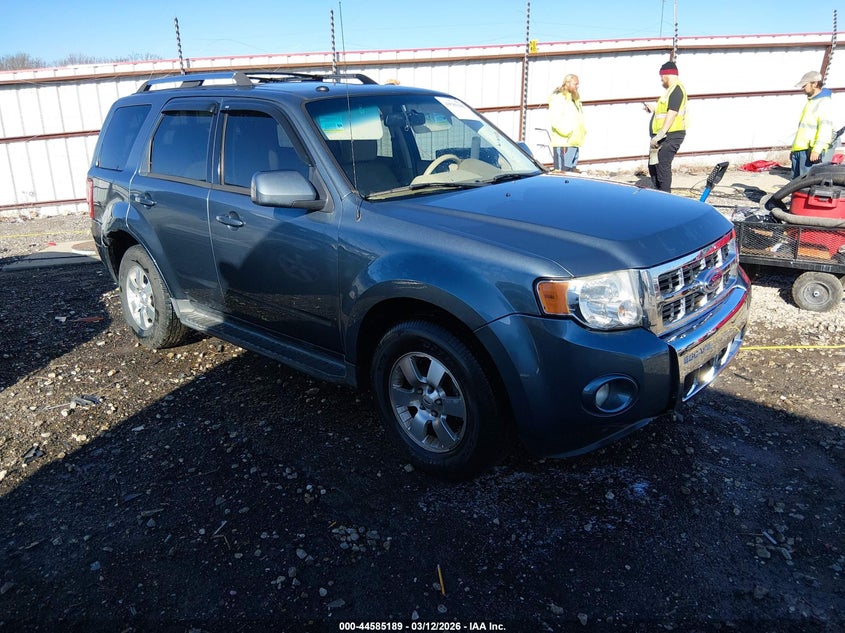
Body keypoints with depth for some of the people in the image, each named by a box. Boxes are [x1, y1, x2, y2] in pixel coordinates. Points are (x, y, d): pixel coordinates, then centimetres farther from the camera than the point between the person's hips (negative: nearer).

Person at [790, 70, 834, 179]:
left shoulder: (824, 102, -6)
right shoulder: (810, 102, 25)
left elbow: (825, 126, -17)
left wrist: (817, 149, -25)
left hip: (811, 150, -10)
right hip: (799, 149, 10)